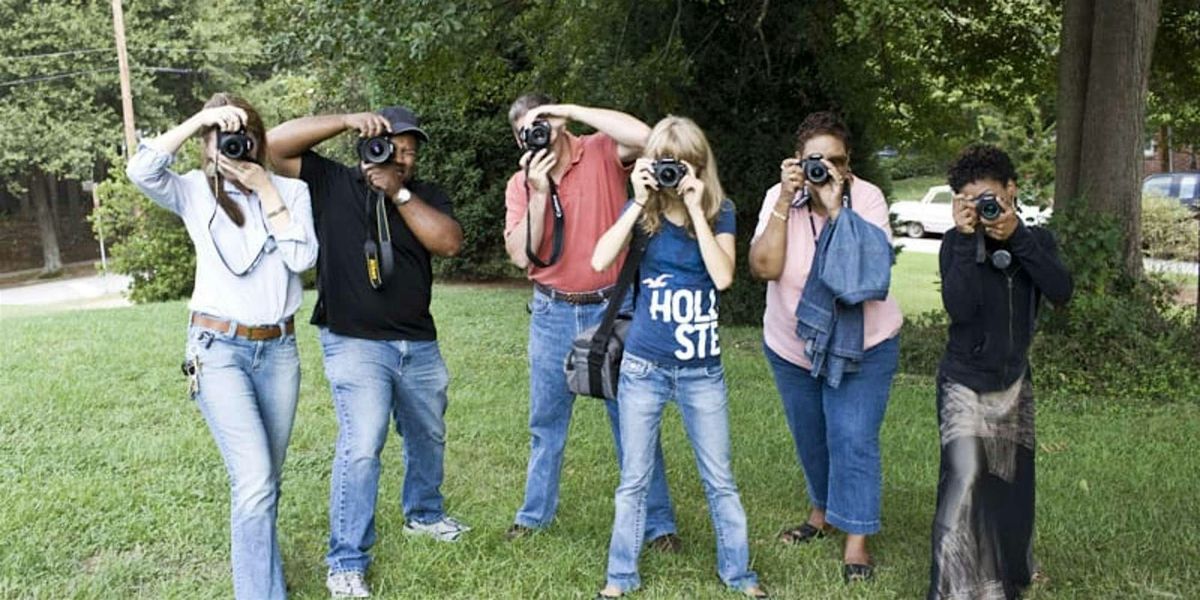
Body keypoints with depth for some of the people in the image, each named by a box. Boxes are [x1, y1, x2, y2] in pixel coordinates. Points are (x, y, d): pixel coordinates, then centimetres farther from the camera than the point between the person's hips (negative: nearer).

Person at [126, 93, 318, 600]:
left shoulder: (291, 189, 5)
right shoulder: (196, 192, 2)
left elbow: (302, 258, -9)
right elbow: (140, 171, -18)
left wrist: (265, 189, -10)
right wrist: (199, 118, -16)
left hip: (279, 349, 3)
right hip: (219, 349, -3)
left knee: (266, 479, 15)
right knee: (254, 481, -15)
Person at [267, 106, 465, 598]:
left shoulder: (426, 195, 5)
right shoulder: (331, 183, -2)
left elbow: (449, 243, -12)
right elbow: (277, 144, -12)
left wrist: (400, 193, -17)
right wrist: (347, 120, -17)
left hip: (419, 344, 5)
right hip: (355, 343, -5)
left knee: (428, 436, 20)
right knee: (362, 446, -17)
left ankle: (423, 513, 46)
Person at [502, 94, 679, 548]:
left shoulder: (602, 154, -7)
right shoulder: (520, 185, 2)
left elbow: (643, 136, -30)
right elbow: (521, 256, -8)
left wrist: (570, 110, -24)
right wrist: (539, 192, -18)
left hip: (611, 307, -3)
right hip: (552, 314, 4)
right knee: (546, 421, 15)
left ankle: (657, 523, 14)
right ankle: (536, 512, 32)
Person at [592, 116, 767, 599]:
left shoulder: (719, 212, -2)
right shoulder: (643, 209, -2)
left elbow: (723, 277, -18)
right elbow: (600, 261, -16)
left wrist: (695, 208, -19)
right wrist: (639, 202, -18)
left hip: (702, 369, 0)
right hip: (643, 366, 0)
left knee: (719, 479, 12)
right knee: (635, 479, 11)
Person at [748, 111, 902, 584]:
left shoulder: (866, 197, -17)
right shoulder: (778, 197, -13)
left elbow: (871, 270, -29)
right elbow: (764, 267, -25)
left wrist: (836, 209, -33)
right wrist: (786, 201, -30)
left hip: (861, 346, -3)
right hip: (791, 347, 3)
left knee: (853, 438, -8)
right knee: (809, 438, 18)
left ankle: (857, 541, 5)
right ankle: (822, 512, 40)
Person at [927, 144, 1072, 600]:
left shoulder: (1036, 240, -1)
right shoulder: (957, 243, -10)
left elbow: (1061, 293, -19)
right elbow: (959, 307, -25)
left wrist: (1016, 237, -25)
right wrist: (967, 238, -26)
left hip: (1014, 383, 4)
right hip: (965, 384, -4)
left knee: (1011, 485, 16)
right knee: (965, 478, -19)